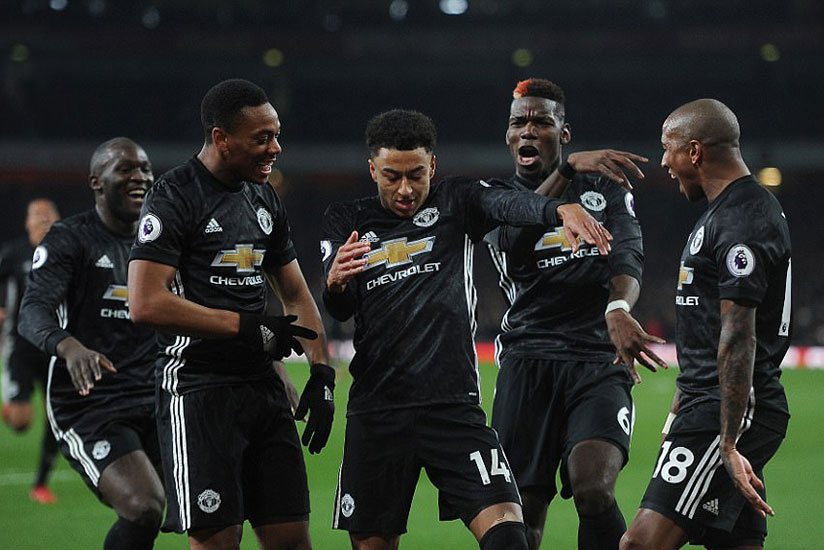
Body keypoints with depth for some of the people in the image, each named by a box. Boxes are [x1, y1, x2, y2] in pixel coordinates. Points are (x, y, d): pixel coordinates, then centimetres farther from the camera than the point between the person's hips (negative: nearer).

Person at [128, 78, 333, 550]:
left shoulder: (266, 202, 15)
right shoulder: (174, 198, -10)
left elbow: (297, 296, 22)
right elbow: (147, 305, -19)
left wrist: (322, 374, 7)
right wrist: (249, 327, -15)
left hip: (263, 387, 7)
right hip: (198, 390, -7)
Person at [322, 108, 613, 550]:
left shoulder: (456, 203, 6)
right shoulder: (347, 221, 10)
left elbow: (509, 203, -16)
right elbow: (339, 310, -2)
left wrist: (562, 209, -39)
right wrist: (336, 283, -28)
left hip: (453, 406, -1)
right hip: (375, 410, 1)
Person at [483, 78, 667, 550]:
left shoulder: (605, 188, 13)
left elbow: (628, 256, -6)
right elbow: (514, 240, -12)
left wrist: (618, 309, -29)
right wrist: (569, 171, -24)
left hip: (598, 357, -1)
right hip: (528, 360, 1)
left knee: (594, 493, -23)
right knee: (524, 512, -1)